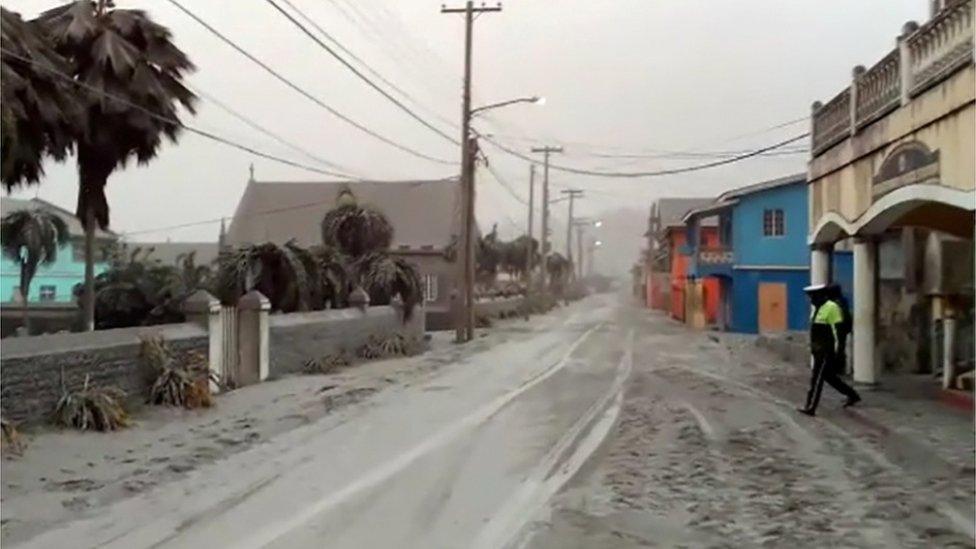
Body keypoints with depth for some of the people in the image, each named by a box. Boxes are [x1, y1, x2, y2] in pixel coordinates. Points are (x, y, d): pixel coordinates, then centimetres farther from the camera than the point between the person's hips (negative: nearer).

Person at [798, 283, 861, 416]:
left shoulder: (831, 307, -14)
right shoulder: (817, 308, 14)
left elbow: (837, 330, -17)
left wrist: (834, 351, -20)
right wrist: (813, 347, 20)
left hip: (827, 351, -10)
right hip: (819, 350, 10)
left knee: (817, 378, -8)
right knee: (829, 376, 18)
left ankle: (810, 407, -4)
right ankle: (852, 395, 32)